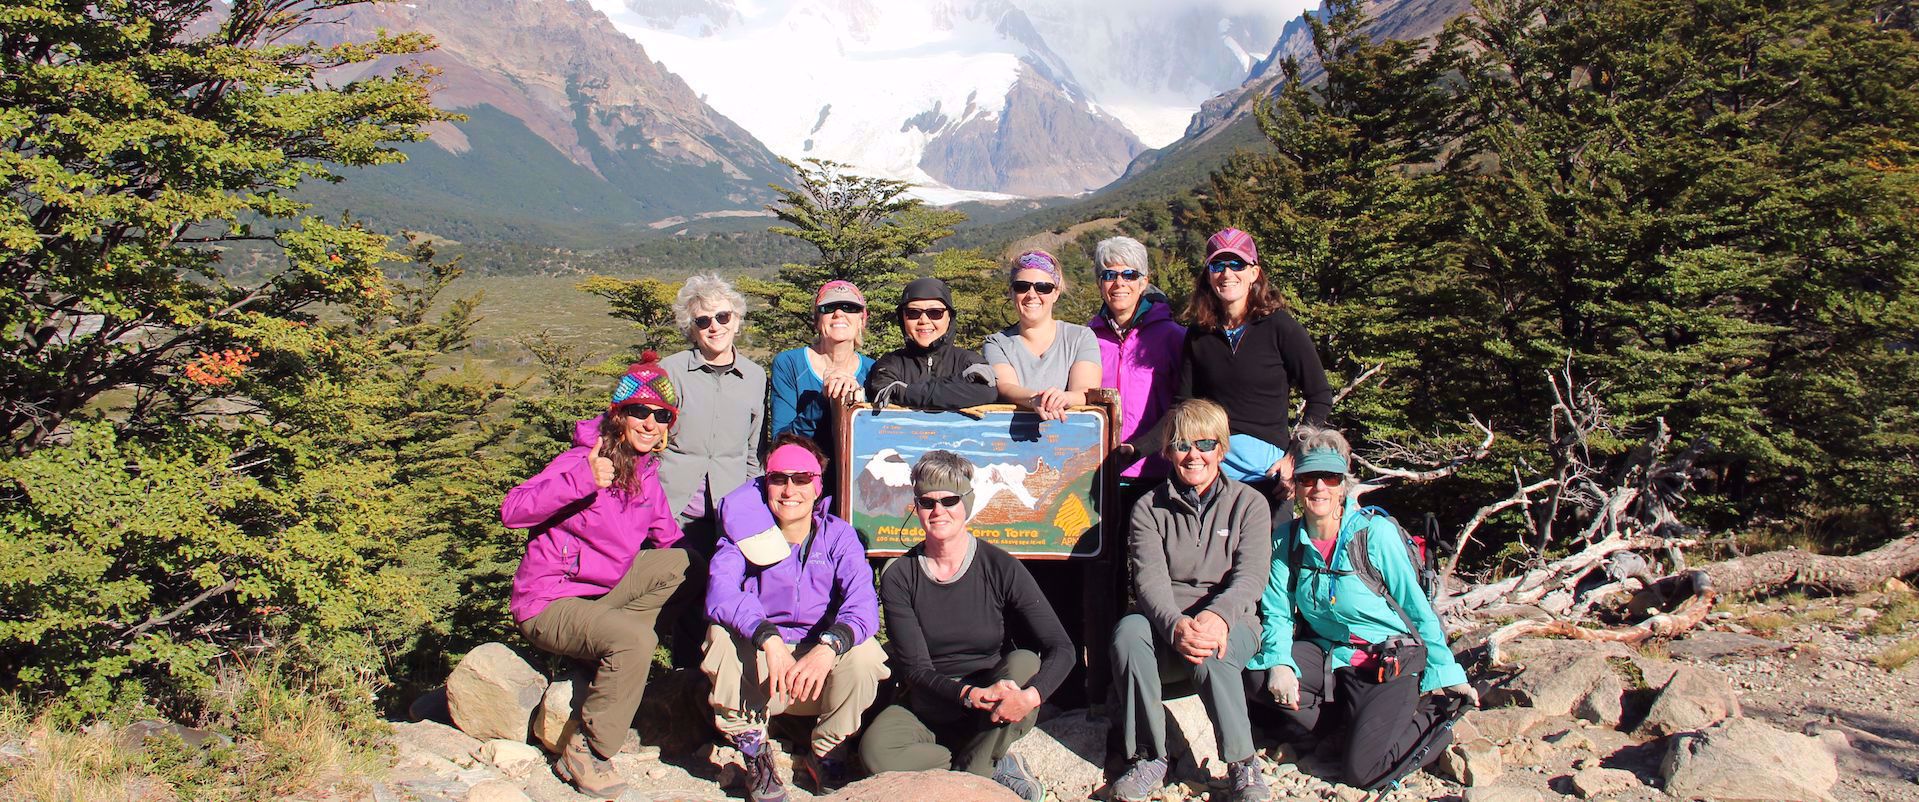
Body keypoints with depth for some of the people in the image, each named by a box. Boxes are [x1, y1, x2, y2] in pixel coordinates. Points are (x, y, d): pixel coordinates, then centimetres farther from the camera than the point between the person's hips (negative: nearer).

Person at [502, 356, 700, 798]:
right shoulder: (584, 460, -20)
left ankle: (612, 649, 1)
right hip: (549, 603, -8)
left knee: (687, 564, 0)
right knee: (633, 637, -32)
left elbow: (669, 539, 11)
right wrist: (582, 480, -42)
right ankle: (585, 752, -15)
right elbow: (511, 511, -30)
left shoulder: (645, 472, 3)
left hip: (604, 591, 8)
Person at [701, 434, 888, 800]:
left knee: (864, 654, -29)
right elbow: (720, 592, -26)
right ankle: (755, 754, -10)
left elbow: (863, 603, -21)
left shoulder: (838, 536, -4)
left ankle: (827, 754, -2)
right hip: (757, 670, 0)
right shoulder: (744, 533, -6)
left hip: (821, 671, 1)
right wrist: (769, 639, -43)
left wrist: (828, 647, -42)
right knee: (722, 635, -29)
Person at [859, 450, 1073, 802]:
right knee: (875, 750, -29)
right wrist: (969, 694, -32)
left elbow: (1062, 648, -16)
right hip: (928, 707, 0)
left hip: (996, 712, 0)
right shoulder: (899, 577, -6)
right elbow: (914, 668, -12)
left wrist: (1030, 696, -36)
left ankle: (969, 773, -15)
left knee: (1024, 663, -30)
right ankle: (993, 768, -14)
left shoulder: (1000, 568, -9)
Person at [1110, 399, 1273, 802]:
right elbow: (1149, 577, -8)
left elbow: (1251, 575, -7)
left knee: (1209, 651, -36)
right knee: (1128, 629, -32)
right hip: (1165, 627, 1)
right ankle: (1148, 758, -20)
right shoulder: (1149, 508, 8)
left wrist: (1217, 616, -30)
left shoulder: (1249, 503, 8)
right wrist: (1176, 626, -30)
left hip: (1231, 627, -1)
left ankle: (1243, 764, -17)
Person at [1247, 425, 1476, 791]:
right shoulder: (1287, 540, -3)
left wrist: (1448, 674, -3)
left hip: (1391, 660, -5)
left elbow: (1416, 607, -8)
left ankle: (1433, 720, 10)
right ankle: (1356, 731, -3)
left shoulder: (1377, 533, -15)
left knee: (1361, 771, -18)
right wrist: (1278, 662, -20)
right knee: (1258, 671, -21)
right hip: (1329, 654, 5)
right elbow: (1277, 612, -1)